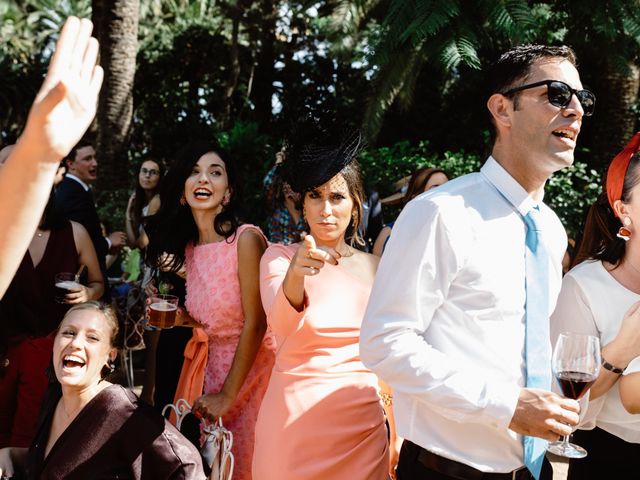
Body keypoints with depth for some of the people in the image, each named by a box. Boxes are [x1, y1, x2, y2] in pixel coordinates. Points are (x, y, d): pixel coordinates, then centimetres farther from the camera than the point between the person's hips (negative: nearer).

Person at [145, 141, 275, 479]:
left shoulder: (246, 238, -17)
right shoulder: (189, 247, 4)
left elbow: (254, 323, -17)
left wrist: (228, 395, -14)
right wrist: (183, 318, -7)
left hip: (251, 371, -6)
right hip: (214, 369, 6)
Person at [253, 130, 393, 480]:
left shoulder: (373, 267, 4)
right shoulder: (279, 257, -5)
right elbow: (281, 323, -25)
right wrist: (295, 275, -45)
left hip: (363, 425, 3)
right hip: (295, 420, -3)